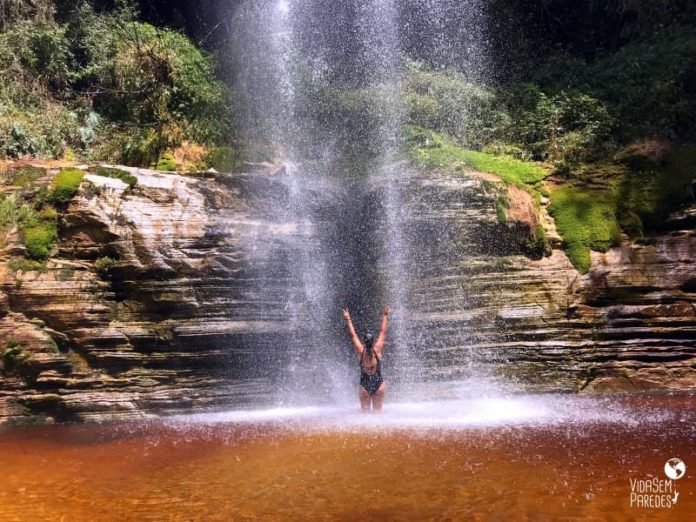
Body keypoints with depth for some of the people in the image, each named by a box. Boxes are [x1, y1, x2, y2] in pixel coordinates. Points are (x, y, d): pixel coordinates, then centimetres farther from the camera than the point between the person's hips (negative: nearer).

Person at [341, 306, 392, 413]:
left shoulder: (360, 351, -8)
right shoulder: (377, 349, -9)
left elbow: (353, 335, 0)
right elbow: (383, 332, -1)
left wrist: (348, 319, 9)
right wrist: (385, 316, 7)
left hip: (364, 386, 0)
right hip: (379, 384, 0)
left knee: (365, 412, 9)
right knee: (377, 411, 9)